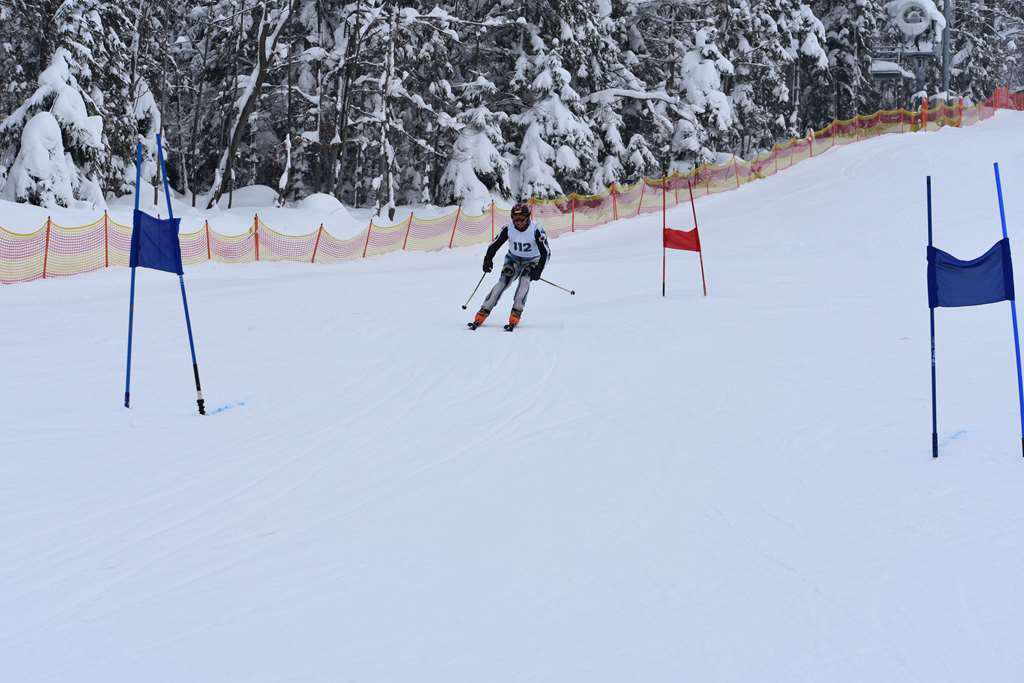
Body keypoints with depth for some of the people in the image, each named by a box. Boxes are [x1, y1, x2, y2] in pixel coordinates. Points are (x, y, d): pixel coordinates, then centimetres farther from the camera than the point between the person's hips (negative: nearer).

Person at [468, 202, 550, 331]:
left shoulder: (536, 230, -25)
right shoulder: (508, 229, -17)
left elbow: (546, 252, -22)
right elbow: (495, 244, -8)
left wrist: (538, 270, -34)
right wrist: (488, 259, -25)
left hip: (532, 261, -2)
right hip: (513, 259, 2)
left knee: (525, 279, -30)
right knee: (503, 282, -18)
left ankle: (515, 315, -26)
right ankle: (481, 315, -19)